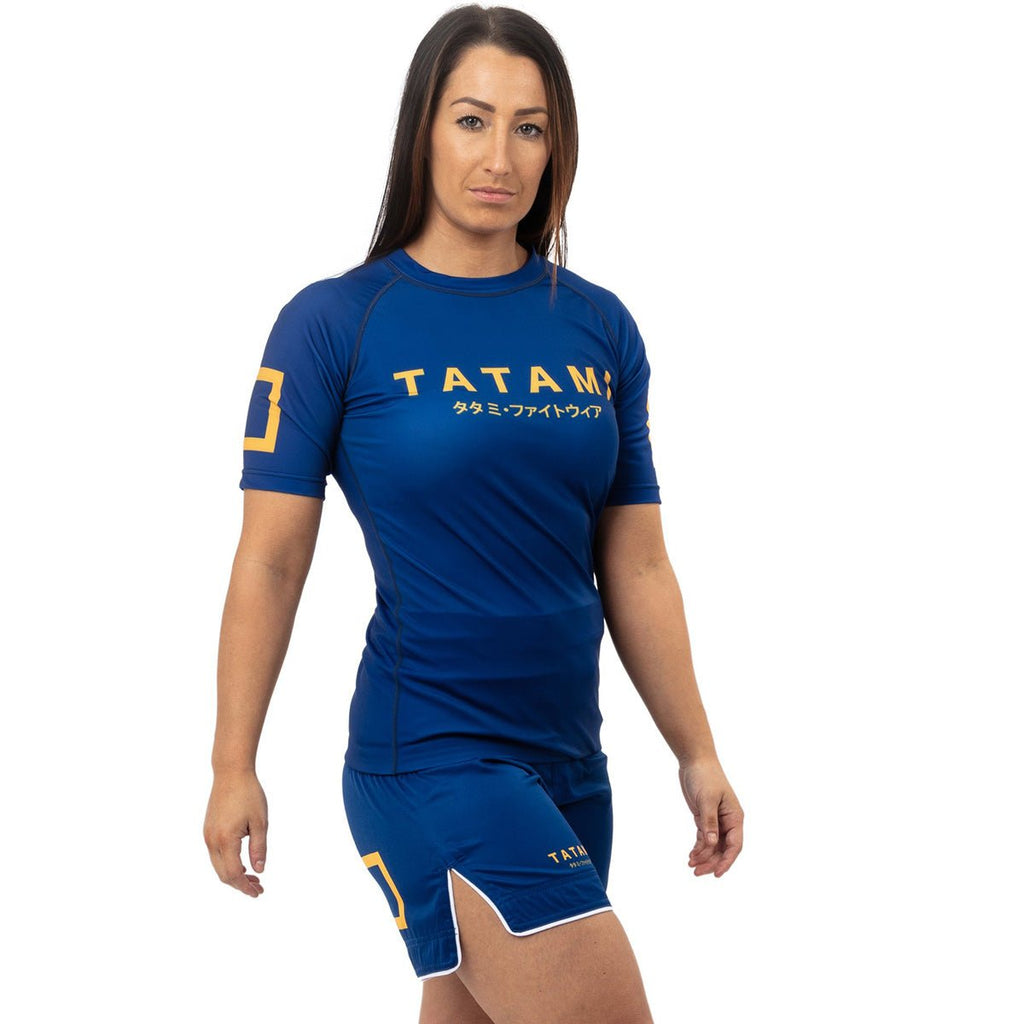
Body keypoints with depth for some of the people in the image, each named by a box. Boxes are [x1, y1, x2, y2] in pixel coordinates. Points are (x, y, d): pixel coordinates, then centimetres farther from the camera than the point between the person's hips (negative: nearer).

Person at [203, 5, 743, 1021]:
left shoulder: (600, 328, 7)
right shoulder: (335, 322, -5)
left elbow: (636, 569, 11)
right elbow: (270, 561, -4)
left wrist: (697, 754, 10)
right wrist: (233, 767, -4)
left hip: (568, 764, 5)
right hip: (429, 758, -5)